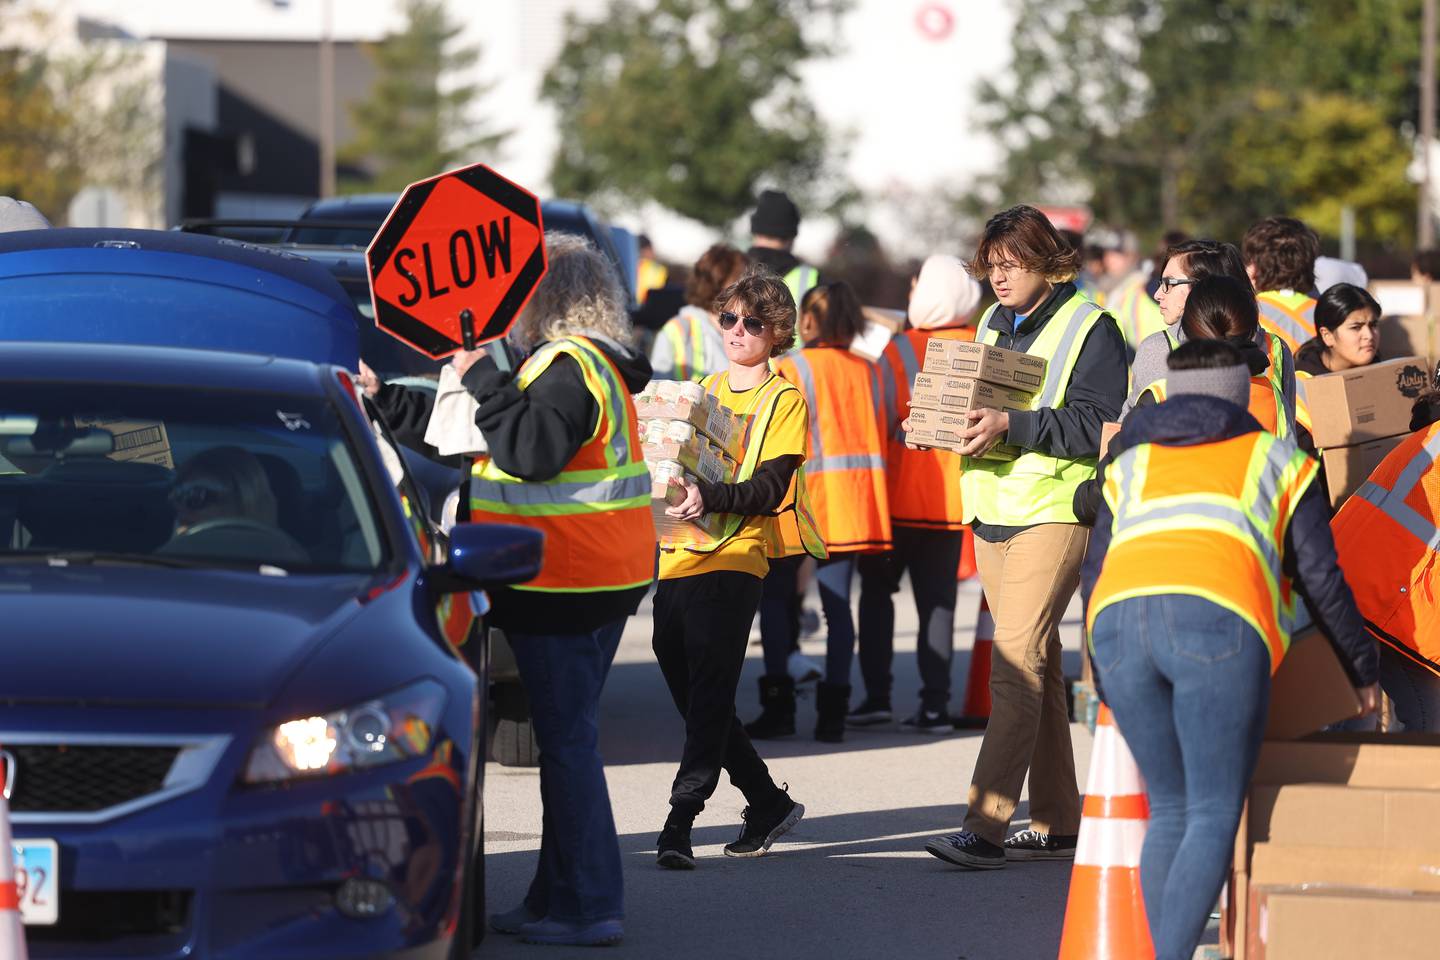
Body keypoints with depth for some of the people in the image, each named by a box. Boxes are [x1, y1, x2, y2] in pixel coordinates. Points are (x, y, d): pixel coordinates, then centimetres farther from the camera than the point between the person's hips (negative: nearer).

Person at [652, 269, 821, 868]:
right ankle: (768, 804, 22)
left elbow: (770, 487, -11)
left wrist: (710, 498, -28)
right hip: (677, 556, 7)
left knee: (709, 698, -13)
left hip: (734, 558, -7)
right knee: (692, 699, 9)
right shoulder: (702, 391, 19)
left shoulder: (785, 401, 0)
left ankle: (679, 824, -17)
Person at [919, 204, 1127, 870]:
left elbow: (1096, 423, -15)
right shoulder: (993, 323, 17)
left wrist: (1011, 425, -24)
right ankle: (1056, 825, 17)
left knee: (1017, 658, -16)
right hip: (993, 510, 8)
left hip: (1054, 511, -8)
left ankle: (985, 825, -22)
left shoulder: (1089, 327, -6)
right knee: (1038, 663, 11)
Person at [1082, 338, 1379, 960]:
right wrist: (1362, 669, 33)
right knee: (1216, 818, -1)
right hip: (1218, 628, -3)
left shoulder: (1133, 465, 34)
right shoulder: (1279, 462, 27)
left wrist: (1107, 686, 40)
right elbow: (1319, 579, 20)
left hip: (1122, 627, 3)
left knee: (1172, 811, 19)